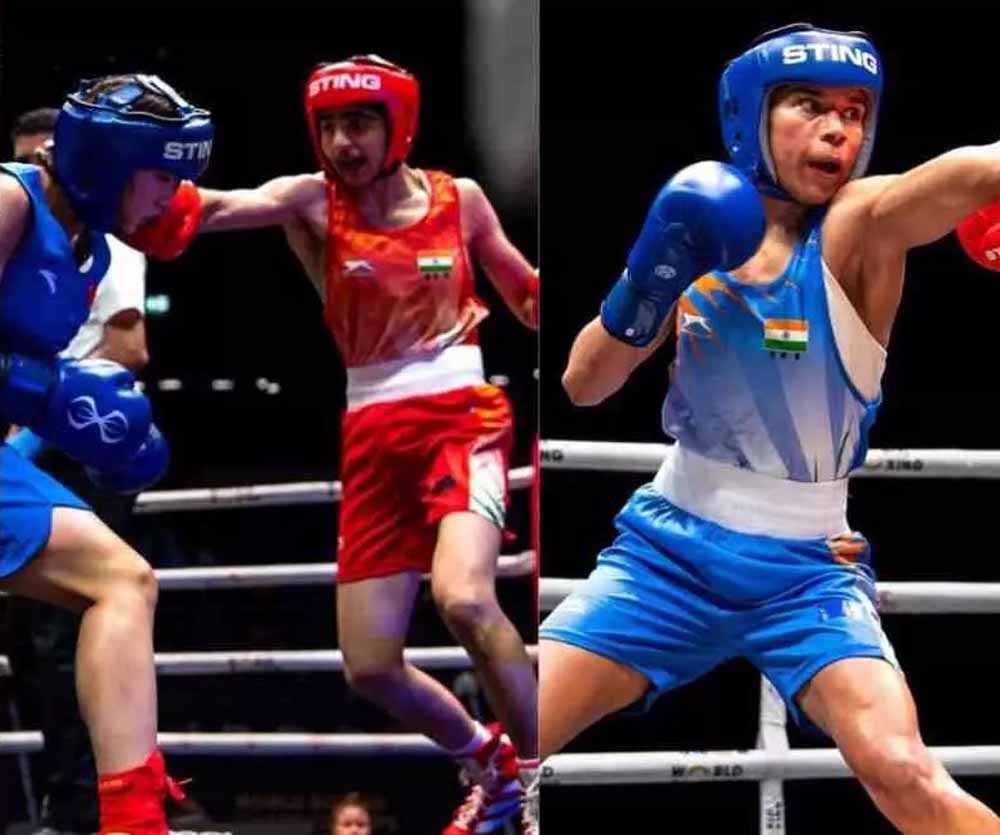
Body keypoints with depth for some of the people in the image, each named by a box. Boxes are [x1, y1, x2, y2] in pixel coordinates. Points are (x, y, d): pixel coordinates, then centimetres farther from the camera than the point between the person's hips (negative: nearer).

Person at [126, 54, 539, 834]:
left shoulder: (459, 199, 3)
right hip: (374, 440, 2)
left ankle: (540, 770, -11)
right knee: (371, 666, 1)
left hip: (462, 419, -2)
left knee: (463, 599, -30)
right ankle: (492, 766, 27)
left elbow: (525, 291, 20)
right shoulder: (314, 201, -2)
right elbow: (225, 207, -24)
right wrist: (165, 203, -45)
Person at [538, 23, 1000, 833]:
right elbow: (582, 385, 2)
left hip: (808, 569, -3)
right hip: (668, 548, 3)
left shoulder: (859, 229, -12)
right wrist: (647, 290, -17)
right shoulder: (702, 224, 1)